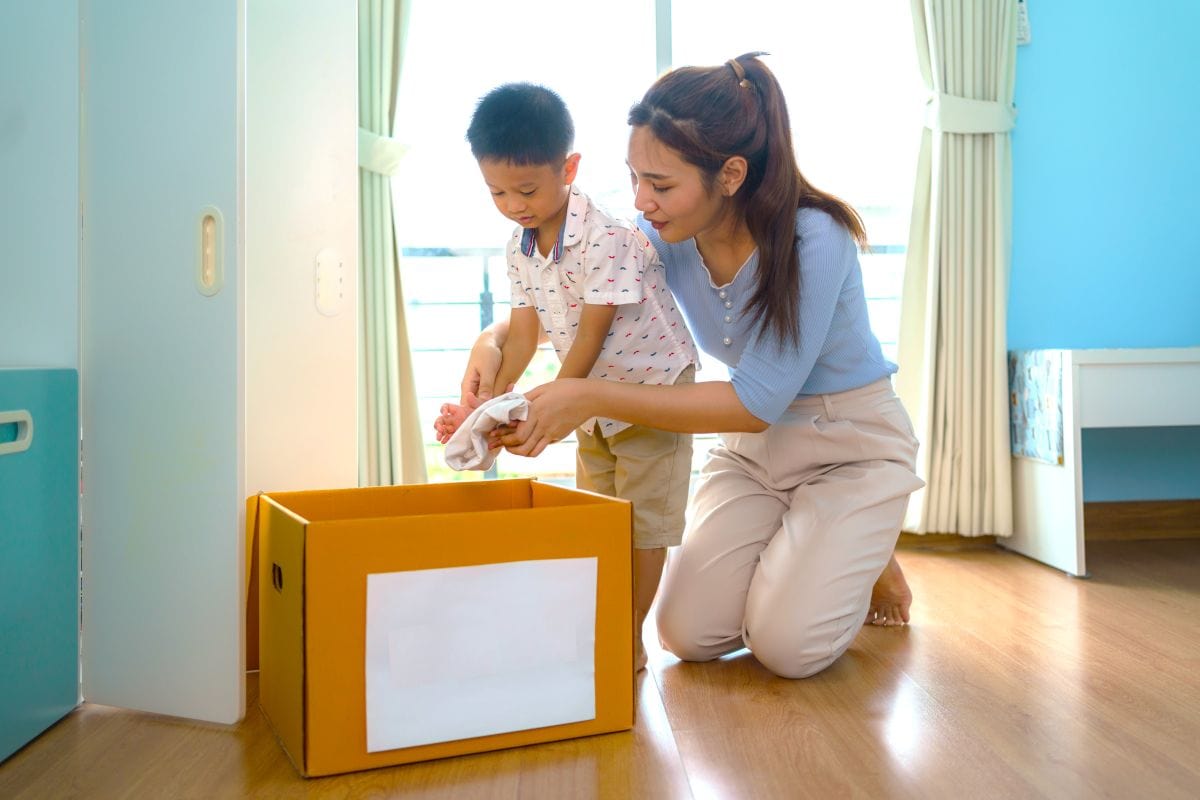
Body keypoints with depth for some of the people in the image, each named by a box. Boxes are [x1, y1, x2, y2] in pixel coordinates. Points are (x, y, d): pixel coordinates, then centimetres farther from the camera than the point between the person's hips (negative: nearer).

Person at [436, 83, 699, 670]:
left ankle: (631, 637, 10)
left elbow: (590, 339, -26)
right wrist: (481, 403, -12)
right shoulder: (520, 250, -3)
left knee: (643, 515, -1)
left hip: (653, 386, -8)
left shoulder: (604, 240, -27)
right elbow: (523, 335, -2)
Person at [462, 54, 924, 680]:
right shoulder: (664, 239, -14)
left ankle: (867, 562, 15)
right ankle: (789, 555, 22)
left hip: (851, 447, -4)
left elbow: (756, 401, -31)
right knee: (689, 634, -7)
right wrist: (494, 338, -24)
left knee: (785, 646, -16)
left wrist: (592, 397, -36)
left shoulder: (814, 239, -29)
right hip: (753, 447, 5)